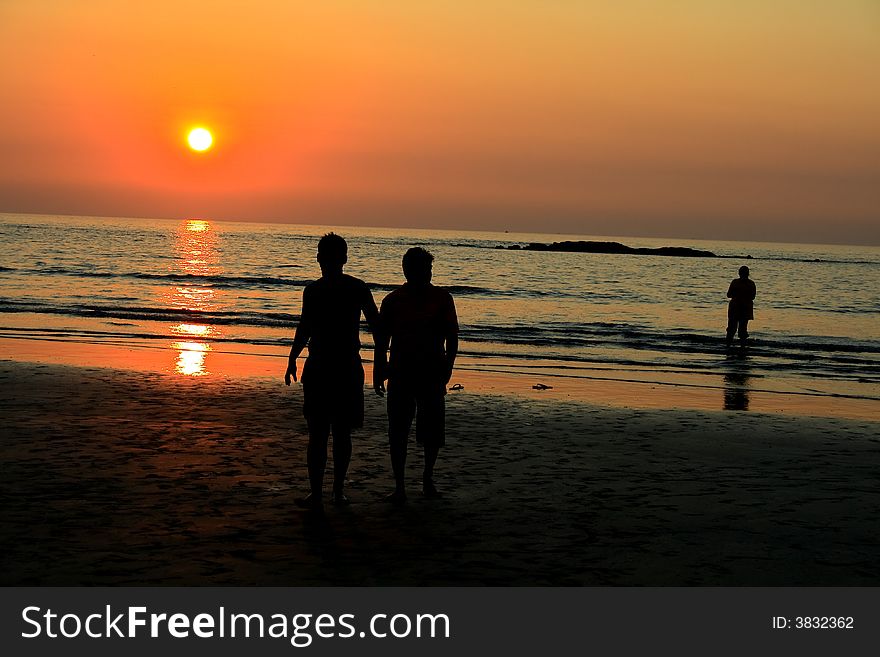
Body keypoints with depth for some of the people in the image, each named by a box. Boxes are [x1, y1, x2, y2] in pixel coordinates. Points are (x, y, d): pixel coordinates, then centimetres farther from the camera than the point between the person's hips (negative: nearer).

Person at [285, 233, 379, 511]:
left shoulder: (313, 290, -10)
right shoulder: (359, 288, 1)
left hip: (319, 368, -3)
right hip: (349, 367, 3)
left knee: (318, 434, 4)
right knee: (342, 433, 8)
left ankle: (316, 494, 8)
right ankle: (338, 491, 13)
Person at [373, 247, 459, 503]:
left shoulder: (442, 298, 0)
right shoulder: (393, 300, 1)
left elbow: (451, 337, 1)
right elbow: (382, 338, 6)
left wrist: (447, 367, -10)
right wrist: (379, 370, 2)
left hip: (432, 374, 0)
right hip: (400, 373, 0)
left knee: (432, 432, 7)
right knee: (398, 432, -1)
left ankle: (428, 479, 26)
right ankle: (399, 486, 6)